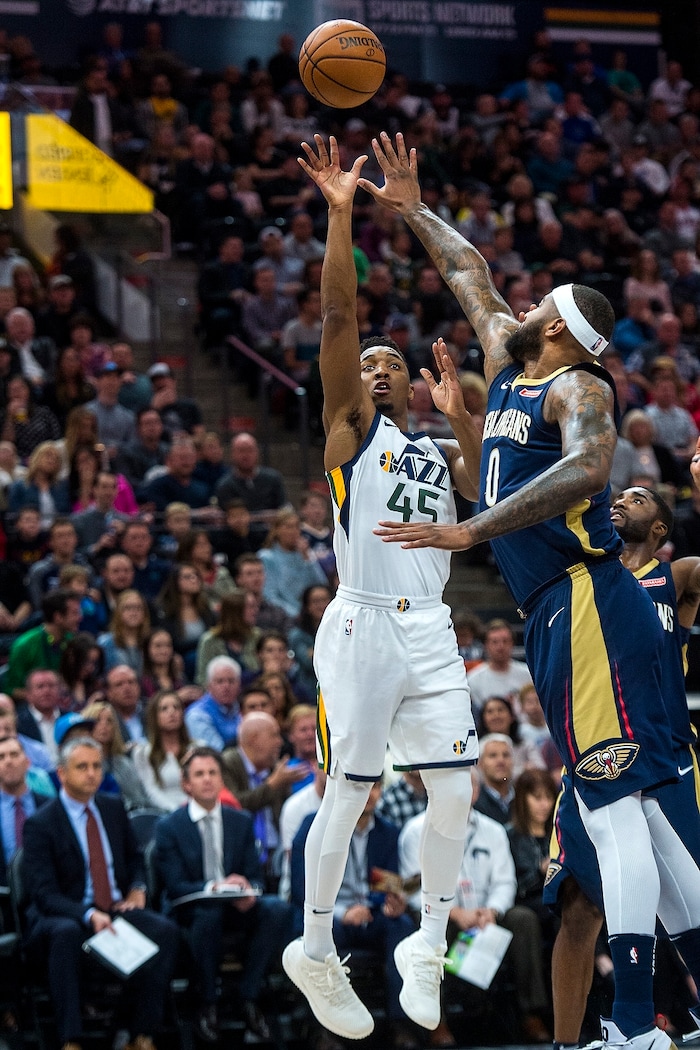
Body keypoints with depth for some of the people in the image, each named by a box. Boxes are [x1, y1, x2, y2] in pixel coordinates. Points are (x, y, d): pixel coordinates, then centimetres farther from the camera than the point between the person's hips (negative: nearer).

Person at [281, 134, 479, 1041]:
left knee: (454, 793, -2)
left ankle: (427, 945, 13)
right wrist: (340, 213, -12)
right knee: (347, 796, -3)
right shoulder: (351, 425, 8)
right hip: (364, 626, -5)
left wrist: (461, 417, 5)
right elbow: (338, 318, -5)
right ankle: (315, 951, 10)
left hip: (432, 632, 5)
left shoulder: (438, 452, 23)